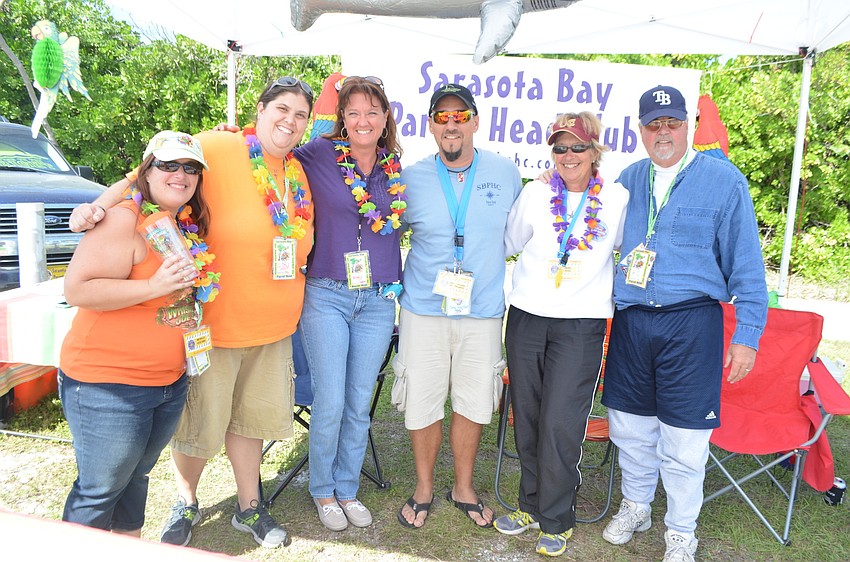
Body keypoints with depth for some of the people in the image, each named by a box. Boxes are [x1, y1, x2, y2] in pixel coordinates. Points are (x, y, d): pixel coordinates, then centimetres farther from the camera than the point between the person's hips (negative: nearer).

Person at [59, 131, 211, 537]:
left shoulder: (191, 226, 7)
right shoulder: (125, 219, -15)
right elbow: (77, 289, -22)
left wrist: (199, 280, 5)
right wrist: (154, 286, -28)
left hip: (170, 380, 8)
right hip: (107, 384, -7)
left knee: (136, 475, 23)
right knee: (100, 489, 6)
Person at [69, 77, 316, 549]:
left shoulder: (298, 172, 8)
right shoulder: (218, 149, -11)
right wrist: (100, 204, -23)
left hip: (273, 326, 5)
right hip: (213, 322, -5)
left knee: (250, 417, 18)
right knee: (200, 422, 10)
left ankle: (248, 509, 36)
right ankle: (185, 505, 38)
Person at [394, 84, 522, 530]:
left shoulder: (505, 173, 2)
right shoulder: (410, 178, -1)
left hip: (482, 311, 1)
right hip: (423, 310, -1)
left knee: (472, 404, 11)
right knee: (422, 404, 6)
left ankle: (463, 488, 34)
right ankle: (424, 488, 31)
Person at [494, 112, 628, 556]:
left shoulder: (618, 199, 1)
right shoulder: (535, 194, 4)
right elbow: (510, 244, 15)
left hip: (581, 323, -2)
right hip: (527, 316, 3)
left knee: (559, 423, -4)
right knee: (527, 417, 10)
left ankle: (557, 520, 17)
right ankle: (532, 505, 30)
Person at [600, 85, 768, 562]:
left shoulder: (724, 180, -3)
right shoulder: (628, 180, 9)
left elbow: (746, 264, -2)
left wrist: (747, 335, -6)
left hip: (691, 325, -4)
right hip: (629, 322, 4)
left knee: (684, 441, 3)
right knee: (630, 428, 15)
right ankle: (636, 507, 38)